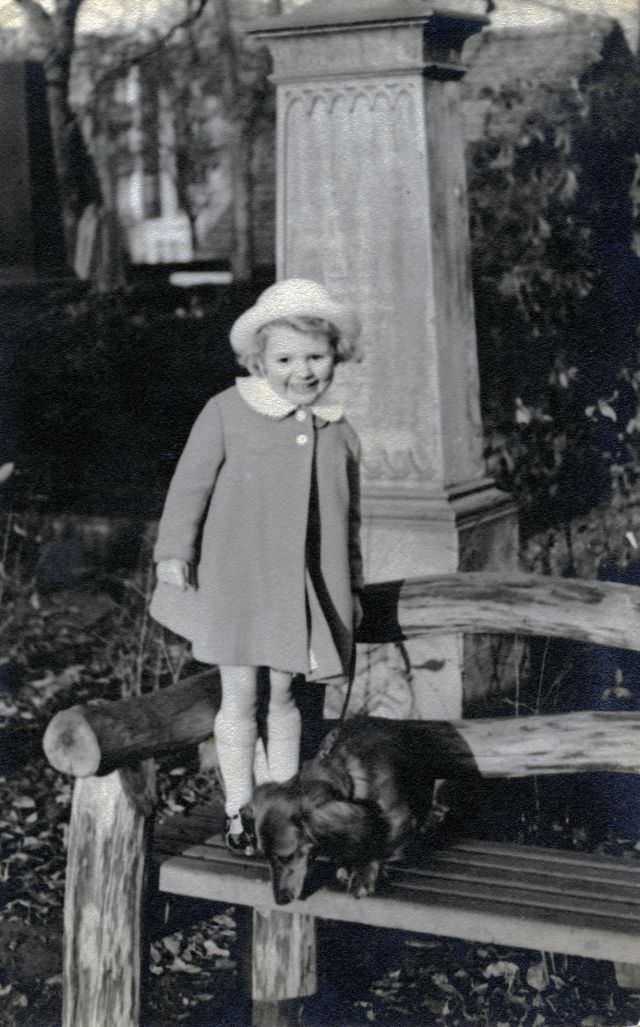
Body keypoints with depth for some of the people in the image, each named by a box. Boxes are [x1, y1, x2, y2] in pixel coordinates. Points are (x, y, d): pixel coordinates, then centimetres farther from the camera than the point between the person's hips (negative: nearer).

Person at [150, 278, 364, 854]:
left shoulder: (341, 435, 6)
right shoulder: (228, 413, -6)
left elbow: (348, 519, 14)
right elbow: (190, 484, -4)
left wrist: (352, 587, 15)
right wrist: (174, 552, -9)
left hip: (305, 588, 3)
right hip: (234, 582, -3)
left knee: (283, 695, 12)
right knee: (240, 694, 4)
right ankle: (237, 811, 17)